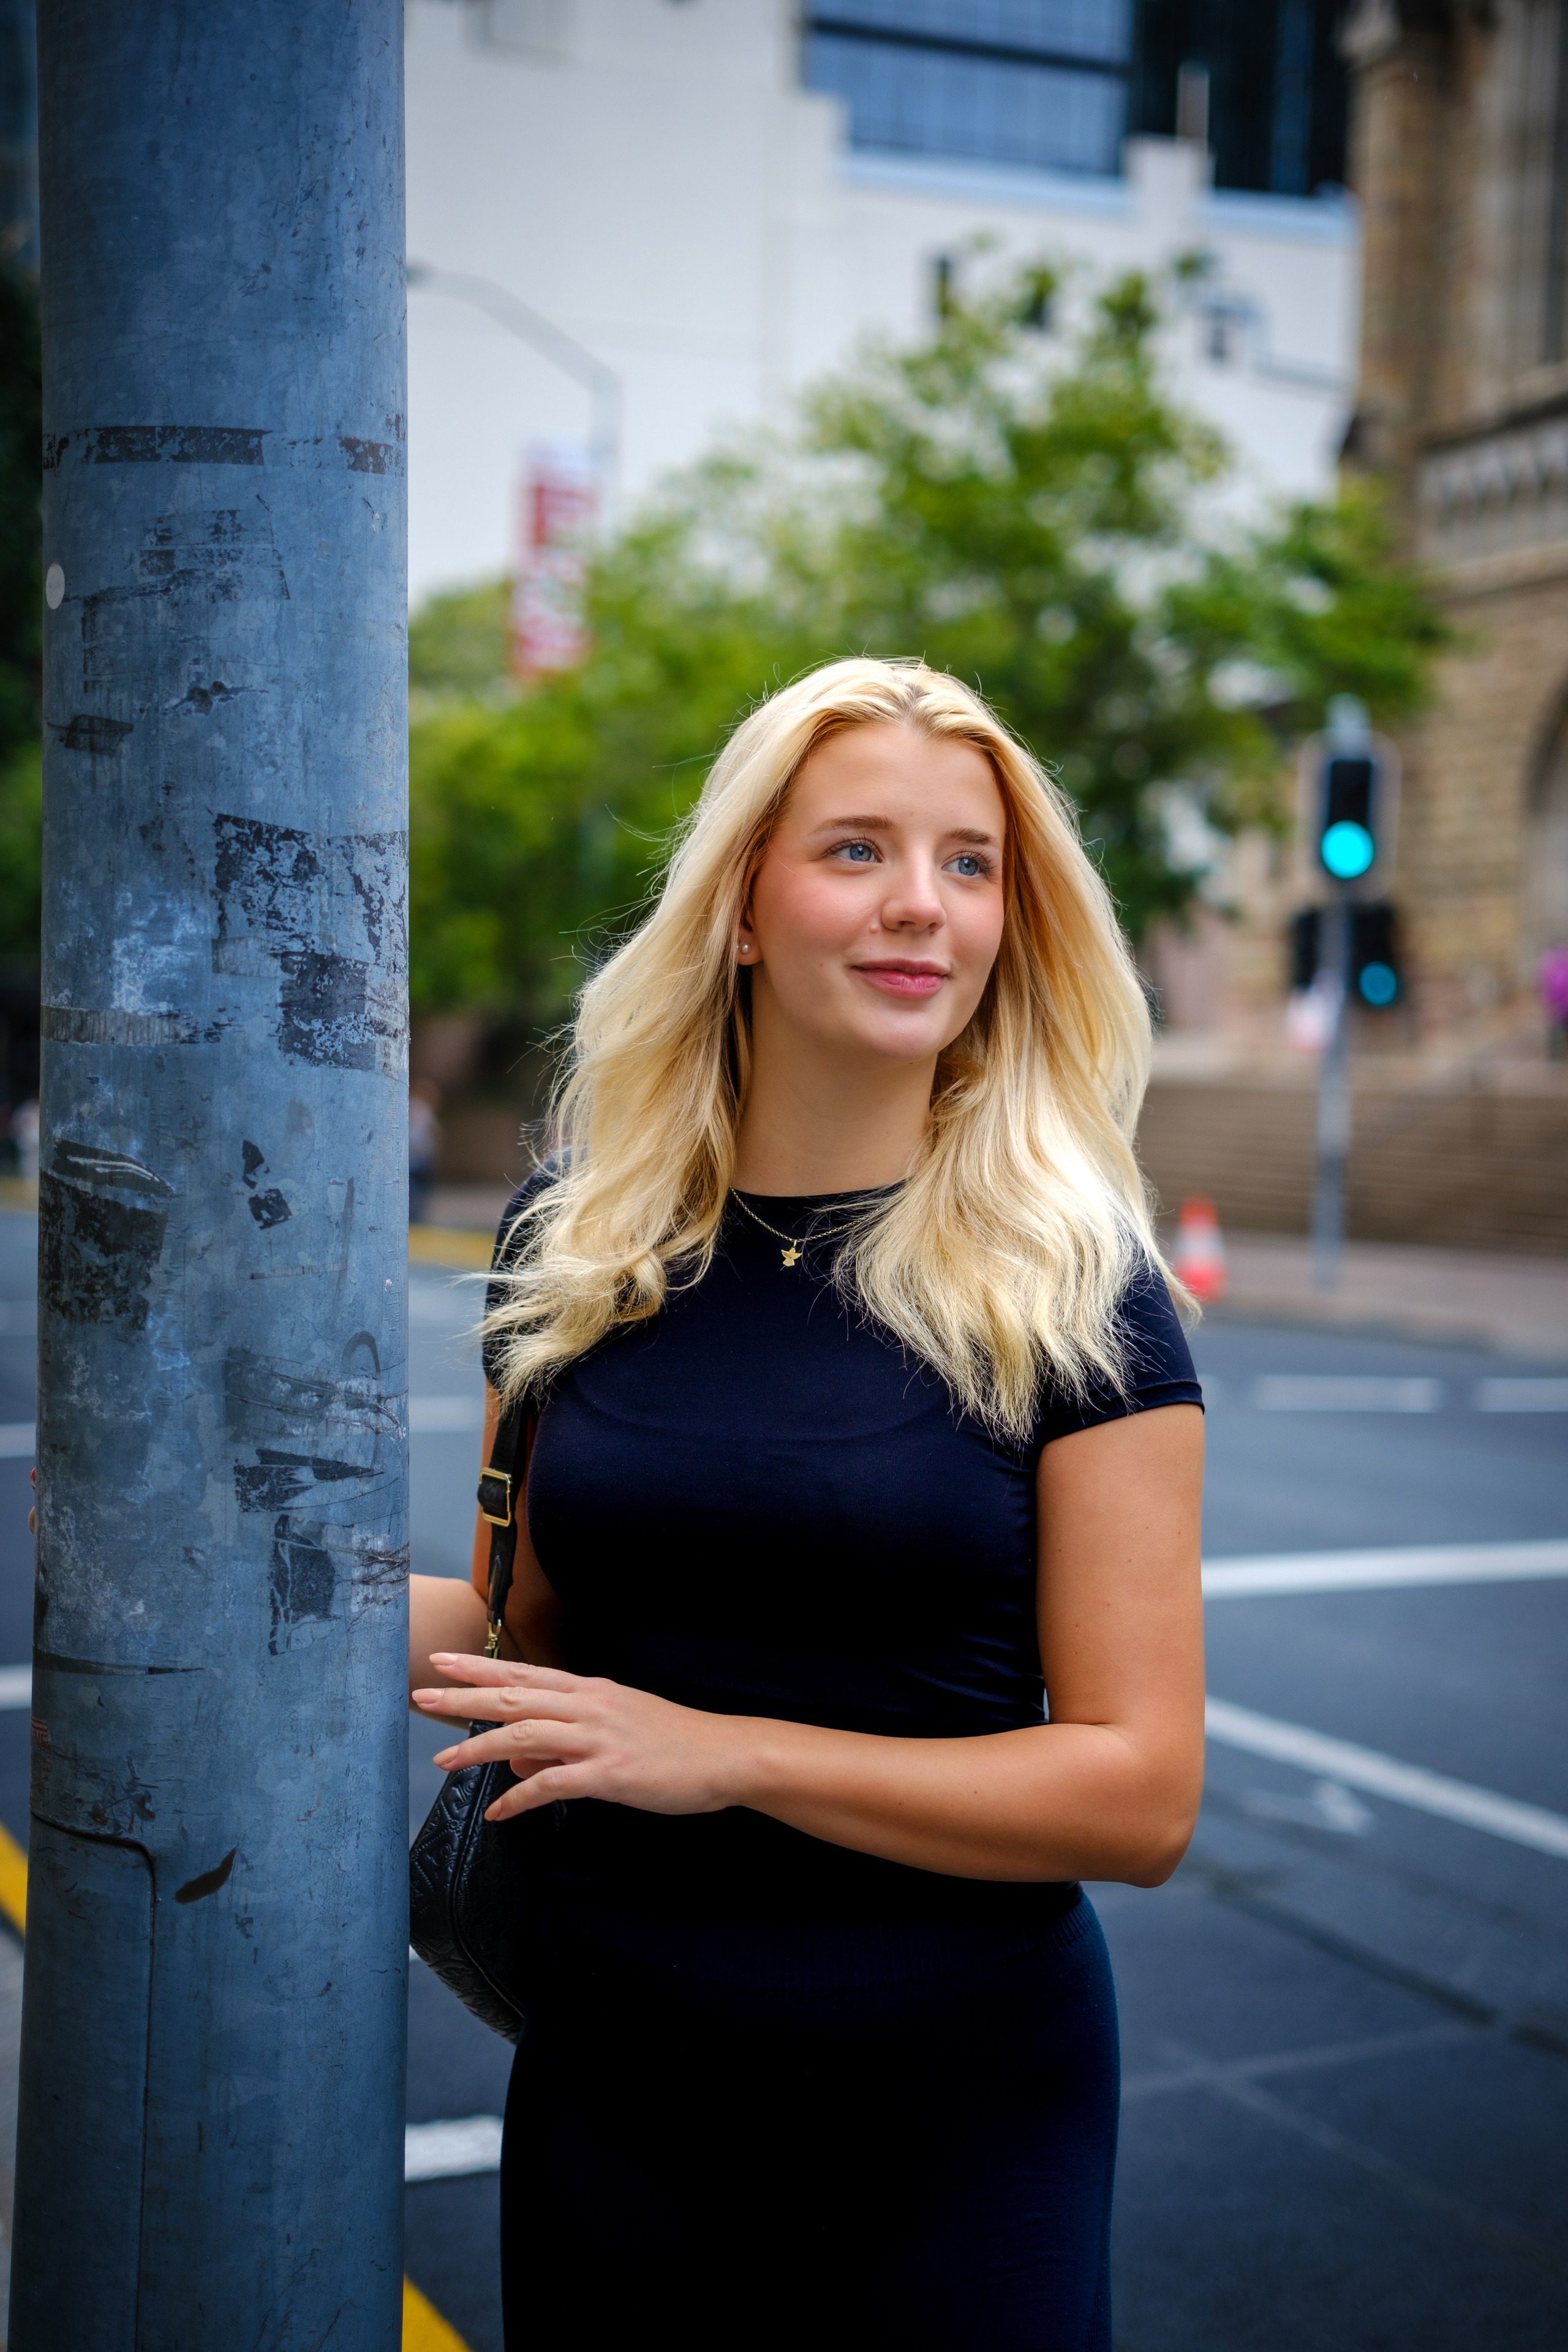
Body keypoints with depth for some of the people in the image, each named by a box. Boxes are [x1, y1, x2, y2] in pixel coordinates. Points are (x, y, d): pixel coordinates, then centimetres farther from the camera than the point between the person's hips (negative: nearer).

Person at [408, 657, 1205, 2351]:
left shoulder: (1069, 1289, -10)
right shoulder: (579, 1245, 0)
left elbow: (1140, 1791, -13)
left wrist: (722, 1751, -20)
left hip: (957, 2099, -3)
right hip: (613, 2067, 3)